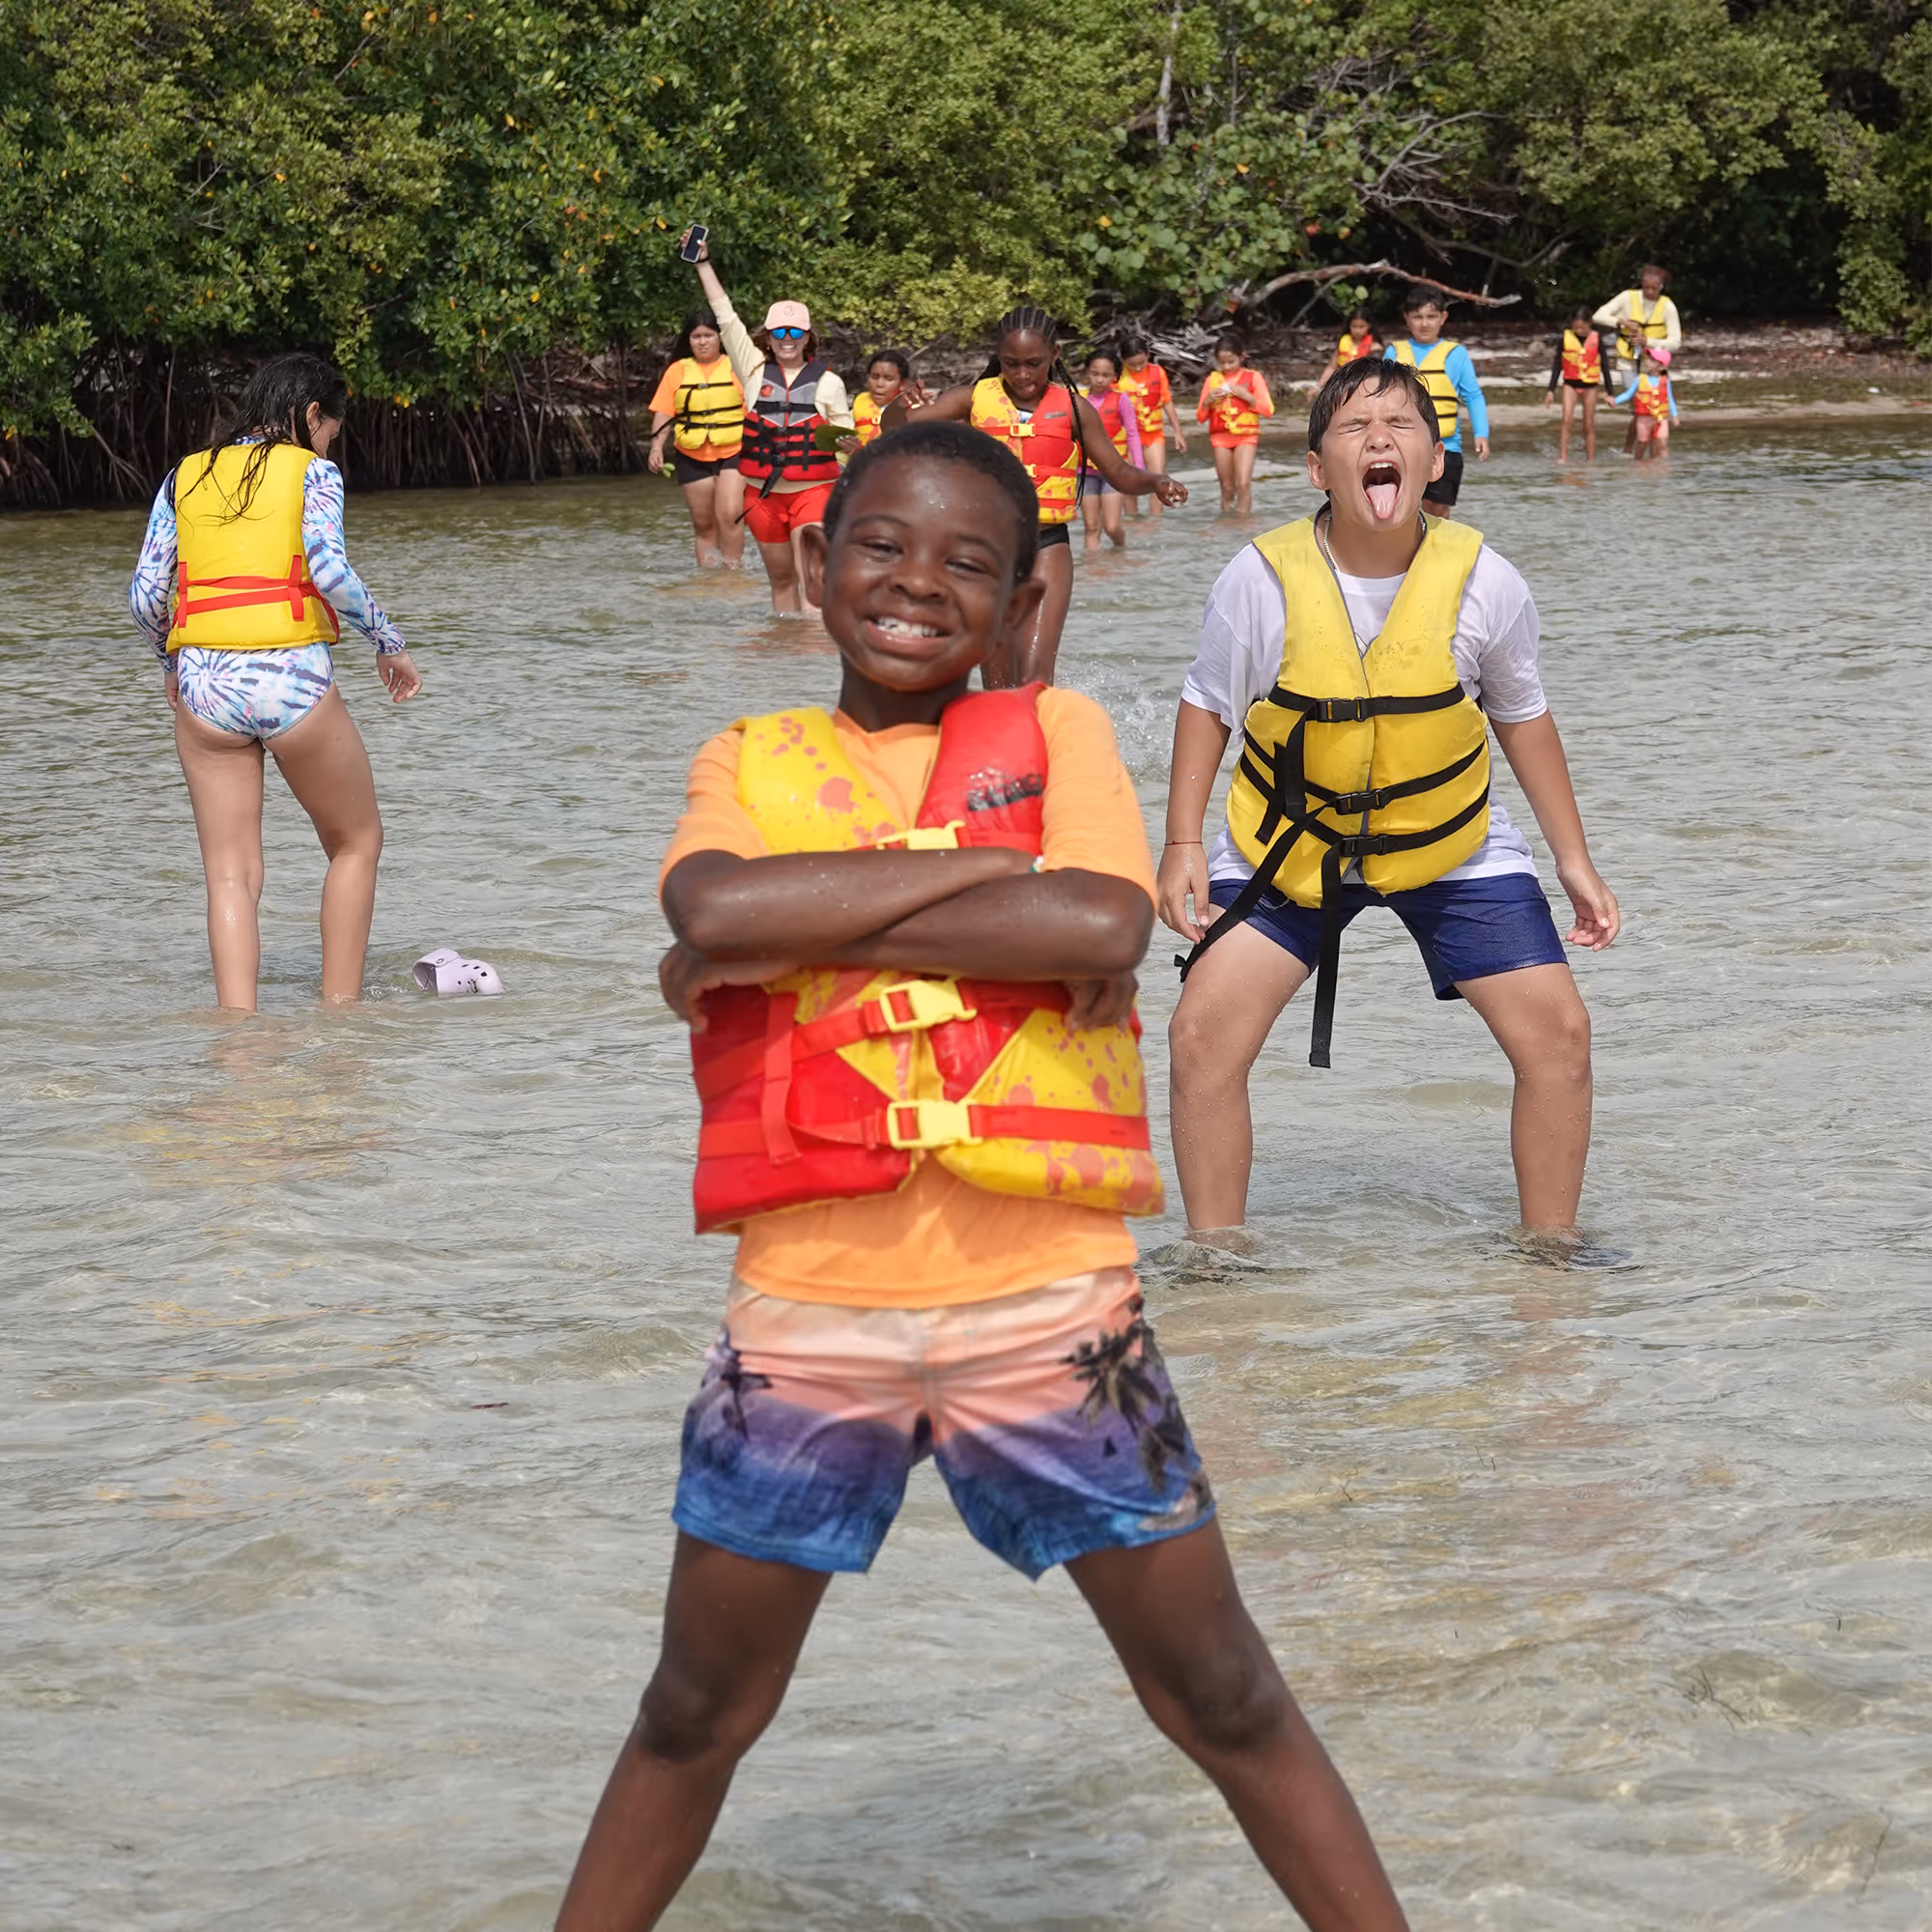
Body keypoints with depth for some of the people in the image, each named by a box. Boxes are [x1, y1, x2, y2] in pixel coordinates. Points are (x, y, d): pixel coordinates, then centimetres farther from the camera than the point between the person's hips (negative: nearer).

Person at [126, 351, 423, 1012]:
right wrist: (388, 642, -3)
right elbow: (328, 568, -14)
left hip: (205, 685, 3)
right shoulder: (312, 471, 2)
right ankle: (339, 1013, 14)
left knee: (230, 874, 6)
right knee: (356, 843, 17)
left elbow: (144, 594, 6)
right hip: (294, 680, -3)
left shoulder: (184, 476, 13)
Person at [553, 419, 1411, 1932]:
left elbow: (1103, 922, -16)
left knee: (1221, 1697, 6)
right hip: (807, 1304, 1)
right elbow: (712, 908, -14)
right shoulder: (751, 764, 9)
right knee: (696, 1715, 13)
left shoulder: (1056, 733, 4)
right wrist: (985, 866, -14)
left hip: (1047, 1295, -1)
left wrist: (797, 929, -12)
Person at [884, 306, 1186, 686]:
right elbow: (895, 427, -3)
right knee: (998, 685, 10)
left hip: (1047, 545, -2)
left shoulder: (1072, 408, 1)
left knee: (1033, 678, -18)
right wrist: (903, 404, -27)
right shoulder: (975, 399, 1)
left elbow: (1121, 475, 9)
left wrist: (1156, 482, -13)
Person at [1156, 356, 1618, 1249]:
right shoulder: (1263, 578, -19)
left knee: (1558, 1034, -6)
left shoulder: (1484, 583, -15)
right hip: (1288, 847, -1)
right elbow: (1208, 706, -3)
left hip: (1452, 843, 1)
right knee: (1204, 1034, -12)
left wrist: (1575, 860, 4)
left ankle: (1551, 1245, 14)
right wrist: (1182, 845, -8)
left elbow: (1521, 715, 2)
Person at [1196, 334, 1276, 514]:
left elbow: (1268, 410, -6)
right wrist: (1208, 401, -11)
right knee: (1227, 489, 5)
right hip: (1220, 437, 3)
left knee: (1243, 484, -17)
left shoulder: (1253, 377, 1)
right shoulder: (1213, 379, 7)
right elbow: (1200, 417, 9)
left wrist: (1245, 395, -16)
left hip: (1246, 436, -3)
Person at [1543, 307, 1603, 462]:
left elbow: (1604, 366, 3)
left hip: (1590, 385, 0)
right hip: (1570, 383, 0)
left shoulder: (1595, 339, -3)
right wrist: (1551, 391, 0)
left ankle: (1590, 458, 13)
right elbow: (1557, 366, 2)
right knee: (1566, 419, -14)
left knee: (1589, 424, 6)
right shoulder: (1566, 338, -3)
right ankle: (1563, 456, -15)